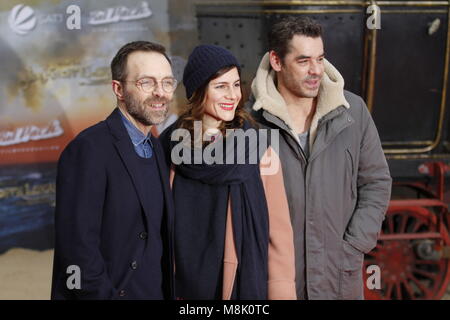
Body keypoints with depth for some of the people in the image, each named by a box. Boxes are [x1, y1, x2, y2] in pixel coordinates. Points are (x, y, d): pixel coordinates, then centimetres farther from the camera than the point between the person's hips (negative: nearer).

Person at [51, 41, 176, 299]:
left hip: (157, 292, 8)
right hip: (109, 292, -7)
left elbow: (160, 237, 11)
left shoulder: (157, 149, 8)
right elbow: (78, 247, -22)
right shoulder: (89, 149, -17)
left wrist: (170, 291, 3)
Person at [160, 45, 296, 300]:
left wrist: (282, 292, -8)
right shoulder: (171, 147, -5)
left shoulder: (259, 148, -6)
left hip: (250, 281, 0)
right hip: (190, 284, 0)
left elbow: (278, 230, -5)